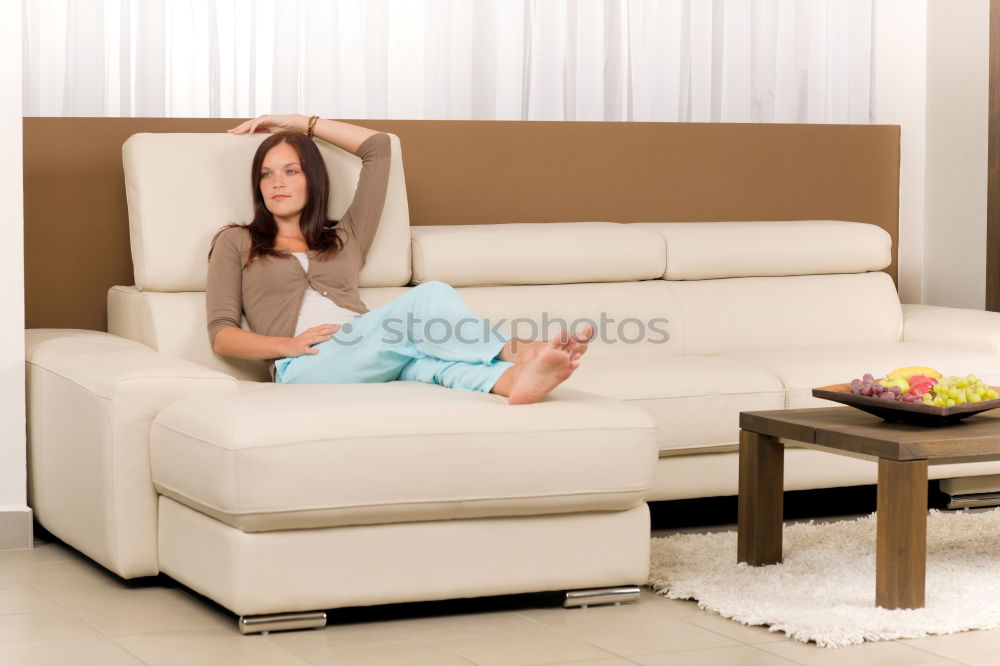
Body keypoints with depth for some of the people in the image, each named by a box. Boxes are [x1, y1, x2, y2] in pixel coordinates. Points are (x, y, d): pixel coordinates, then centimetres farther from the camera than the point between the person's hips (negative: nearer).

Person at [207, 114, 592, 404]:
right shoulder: (236, 242, 23)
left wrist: (301, 124, 33)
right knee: (429, 297, -31)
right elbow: (221, 335, 11)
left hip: (366, 355, 3)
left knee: (419, 354, -38)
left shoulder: (344, 239, 32)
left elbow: (378, 146, 31)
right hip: (306, 366, -3)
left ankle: (511, 378, -64)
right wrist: (287, 345, -7)